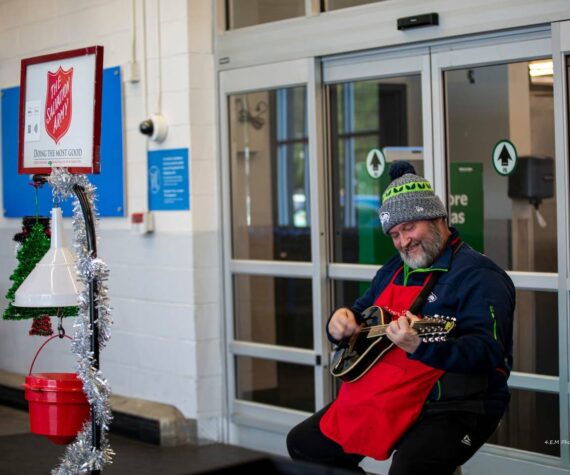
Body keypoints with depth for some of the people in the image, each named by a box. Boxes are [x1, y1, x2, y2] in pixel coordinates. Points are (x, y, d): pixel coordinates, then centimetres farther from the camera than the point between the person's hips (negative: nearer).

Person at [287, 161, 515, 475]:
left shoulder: (477, 275, -11)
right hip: (376, 399, 9)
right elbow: (360, 313, 26)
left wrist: (423, 346, -40)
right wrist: (341, 322, 0)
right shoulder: (393, 270, 16)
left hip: (453, 407, -8)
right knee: (303, 444, 10)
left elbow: (488, 354, -23)